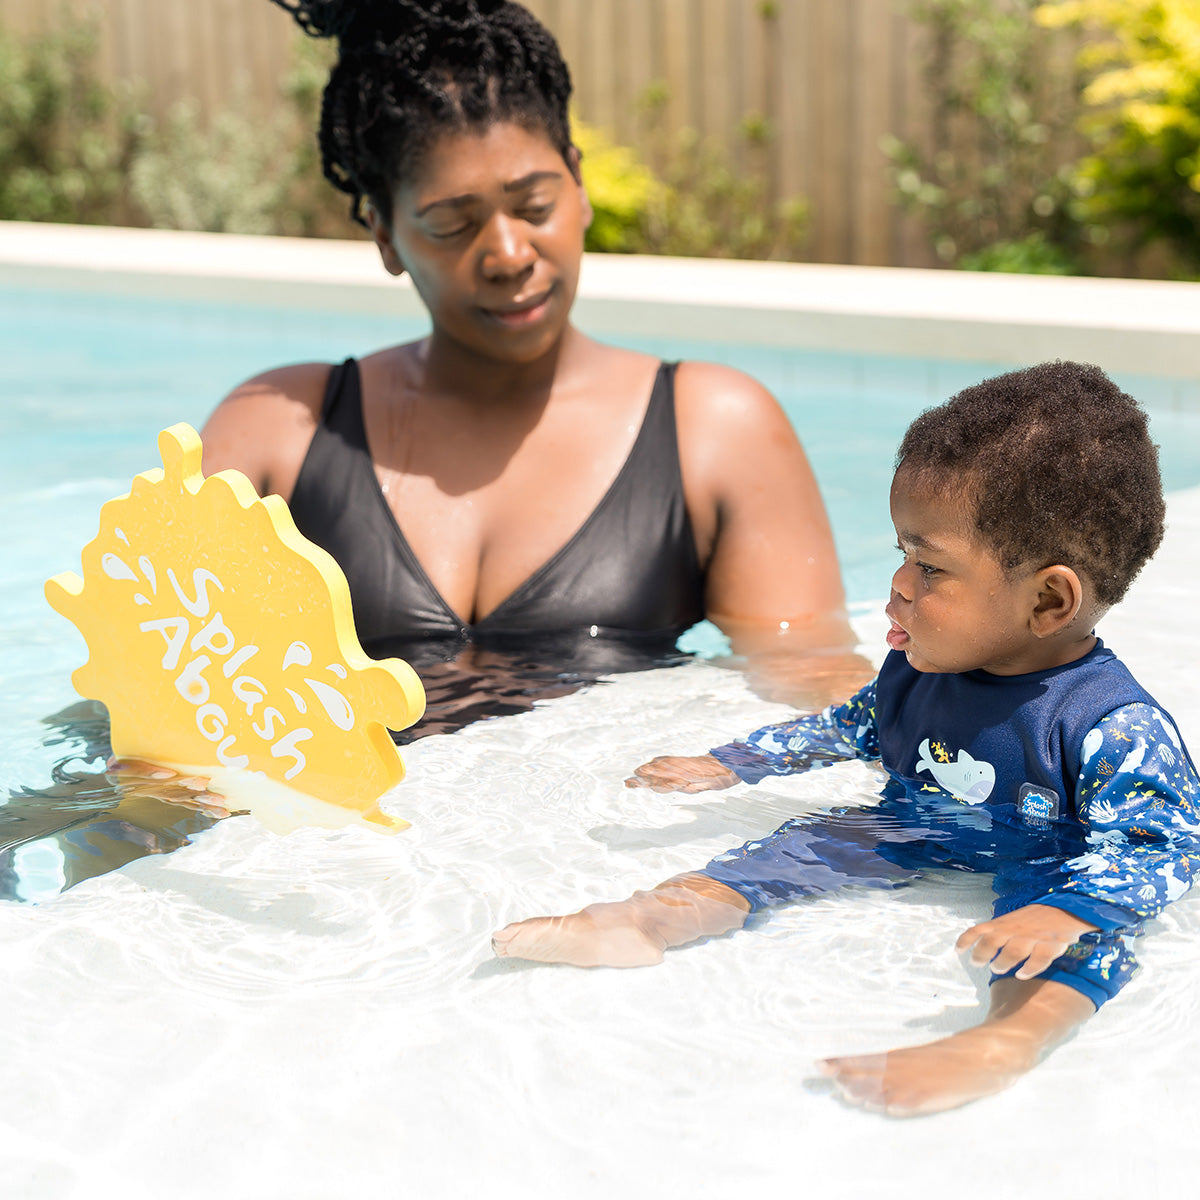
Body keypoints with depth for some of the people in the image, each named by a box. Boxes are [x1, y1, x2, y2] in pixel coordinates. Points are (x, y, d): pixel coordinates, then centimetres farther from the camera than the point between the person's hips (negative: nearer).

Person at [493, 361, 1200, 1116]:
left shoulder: (1116, 726, -23)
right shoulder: (914, 672, 1)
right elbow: (847, 730, 20)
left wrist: (1061, 913, -50)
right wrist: (728, 766, 16)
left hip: (1042, 872, -6)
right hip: (910, 842, 7)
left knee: (1079, 933, -37)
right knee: (798, 851, -10)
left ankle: (1008, 1040, -63)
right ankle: (651, 921, -28)